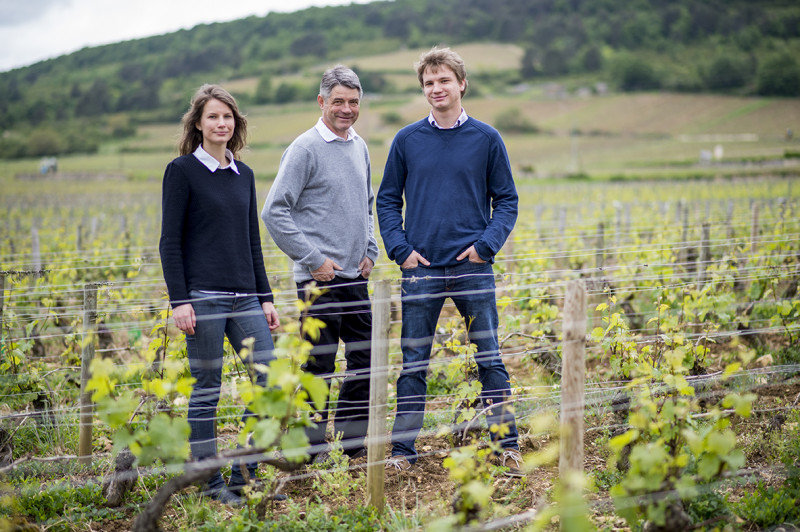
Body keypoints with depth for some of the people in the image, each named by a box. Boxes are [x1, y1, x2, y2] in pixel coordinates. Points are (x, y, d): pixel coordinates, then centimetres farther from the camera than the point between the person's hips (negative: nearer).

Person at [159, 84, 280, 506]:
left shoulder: (244, 174, 14)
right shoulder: (182, 170, -2)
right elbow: (170, 241, -5)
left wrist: (266, 297, 13)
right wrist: (178, 300, -12)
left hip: (245, 296, 6)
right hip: (203, 295, -6)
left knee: (271, 377, -1)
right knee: (206, 388, 0)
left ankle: (244, 476, 11)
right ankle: (210, 483, 12)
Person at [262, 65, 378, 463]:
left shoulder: (359, 147, 13)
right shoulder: (305, 148, -9)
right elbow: (274, 212, -13)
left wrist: (370, 251, 11)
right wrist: (313, 259, -15)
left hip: (356, 276, 7)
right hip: (320, 277, -7)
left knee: (364, 359, 11)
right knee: (319, 364, -2)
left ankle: (354, 442, 24)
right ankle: (312, 449, 9)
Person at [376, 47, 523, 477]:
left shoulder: (486, 139, 3)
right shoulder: (407, 140, 6)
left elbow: (506, 200, 6)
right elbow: (388, 200, 11)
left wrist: (487, 245, -8)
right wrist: (400, 249, -3)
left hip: (472, 265, -1)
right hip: (420, 268, 1)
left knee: (490, 360, 3)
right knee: (413, 363, 5)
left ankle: (508, 446, 12)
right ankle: (402, 450, 14)